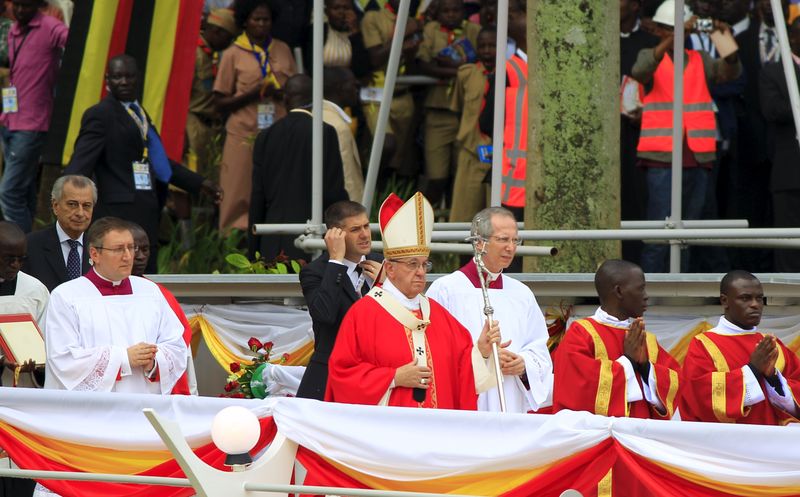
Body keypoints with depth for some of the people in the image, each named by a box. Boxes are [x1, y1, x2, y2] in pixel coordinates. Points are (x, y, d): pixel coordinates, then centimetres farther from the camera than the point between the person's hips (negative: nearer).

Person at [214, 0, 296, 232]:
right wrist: (251, 95, -11)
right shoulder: (233, 54, 6)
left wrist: (279, 92, -4)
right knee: (240, 198, -6)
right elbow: (220, 103, 4)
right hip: (244, 135, -2)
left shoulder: (282, 50, 13)